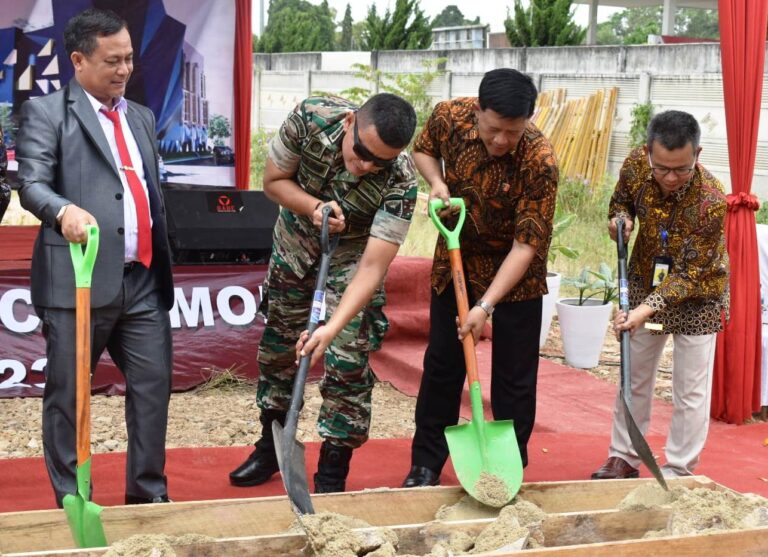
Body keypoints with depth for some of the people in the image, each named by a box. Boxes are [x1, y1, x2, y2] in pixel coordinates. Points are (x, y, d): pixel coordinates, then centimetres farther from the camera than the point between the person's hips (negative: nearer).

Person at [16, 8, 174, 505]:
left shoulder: (142, 117, 20)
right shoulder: (46, 113, 0)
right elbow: (32, 183, -13)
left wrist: (163, 263, 19)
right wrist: (64, 209, -33)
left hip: (144, 281, 6)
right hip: (78, 279, -5)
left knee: (153, 386, 6)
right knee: (67, 395, 3)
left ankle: (149, 494, 20)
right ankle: (72, 502, 15)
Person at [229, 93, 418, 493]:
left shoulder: (400, 180, -35)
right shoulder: (311, 117, -29)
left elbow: (373, 266, -35)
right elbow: (273, 181, -13)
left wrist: (333, 328, -45)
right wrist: (315, 207, -32)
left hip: (350, 260, -3)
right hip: (294, 245, 3)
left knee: (347, 365, -8)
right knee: (277, 347, 13)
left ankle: (332, 477, 8)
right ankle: (271, 448, 33)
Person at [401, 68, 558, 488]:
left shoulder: (540, 161, -31)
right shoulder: (450, 116, -19)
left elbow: (526, 244, -28)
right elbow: (423, 149, 5)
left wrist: (486, 305, -33)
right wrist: (436, 182, -16)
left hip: (513, 269, -3)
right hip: (455, 259, 3)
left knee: (514, 374, 3)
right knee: (442, 363, 10)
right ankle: (426, 463, 22)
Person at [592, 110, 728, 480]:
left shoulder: (711, 202, -34)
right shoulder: (636, 164, -20)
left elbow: (688, 274, -29)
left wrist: (647, 309, -41)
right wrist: (620, 218, -19)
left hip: (696, 296, -5)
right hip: (645, 282, 5)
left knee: (691, 391, 2)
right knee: (633, 376, 14)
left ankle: (678, 471, 16)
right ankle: (624, 458, 28)